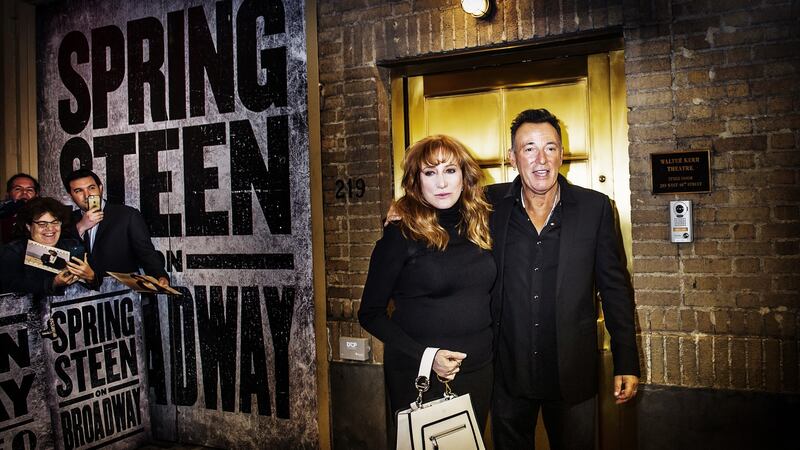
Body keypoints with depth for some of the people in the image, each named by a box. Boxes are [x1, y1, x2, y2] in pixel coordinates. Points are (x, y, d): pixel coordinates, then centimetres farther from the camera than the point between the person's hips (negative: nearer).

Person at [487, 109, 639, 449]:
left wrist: (627, 362, -1)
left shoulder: (595, 208, -3)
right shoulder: (491, 204, -3)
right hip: (508, 374, 1)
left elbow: (615, 288, 0)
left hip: (573, 374, 0)